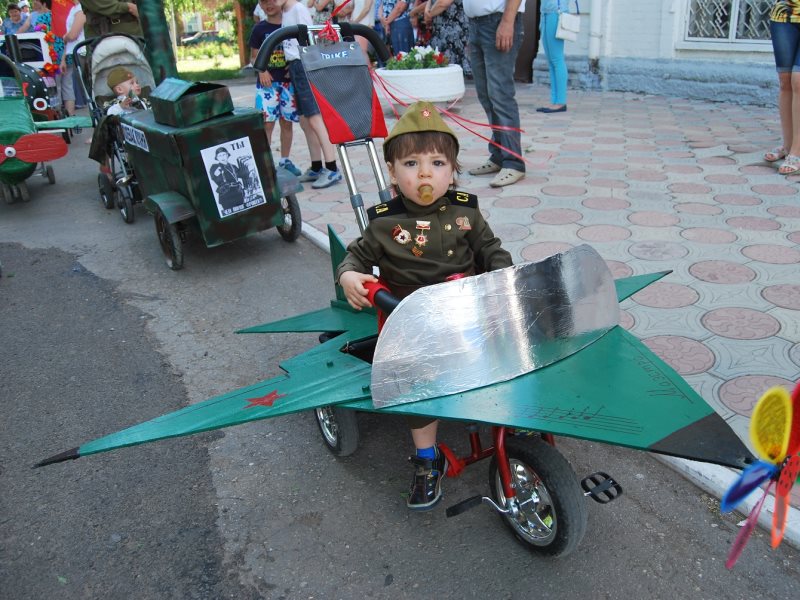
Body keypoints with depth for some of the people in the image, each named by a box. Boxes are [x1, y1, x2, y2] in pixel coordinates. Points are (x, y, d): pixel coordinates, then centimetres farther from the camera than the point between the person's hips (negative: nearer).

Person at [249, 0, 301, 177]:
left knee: (287, 122, 8)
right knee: (266, 123, -7)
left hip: (288, 81, 2)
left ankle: (285, 161, 20)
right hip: (267, 82, -1)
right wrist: (262, 70, -11)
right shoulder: (260, 28, 3)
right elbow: (254, 56, 7)